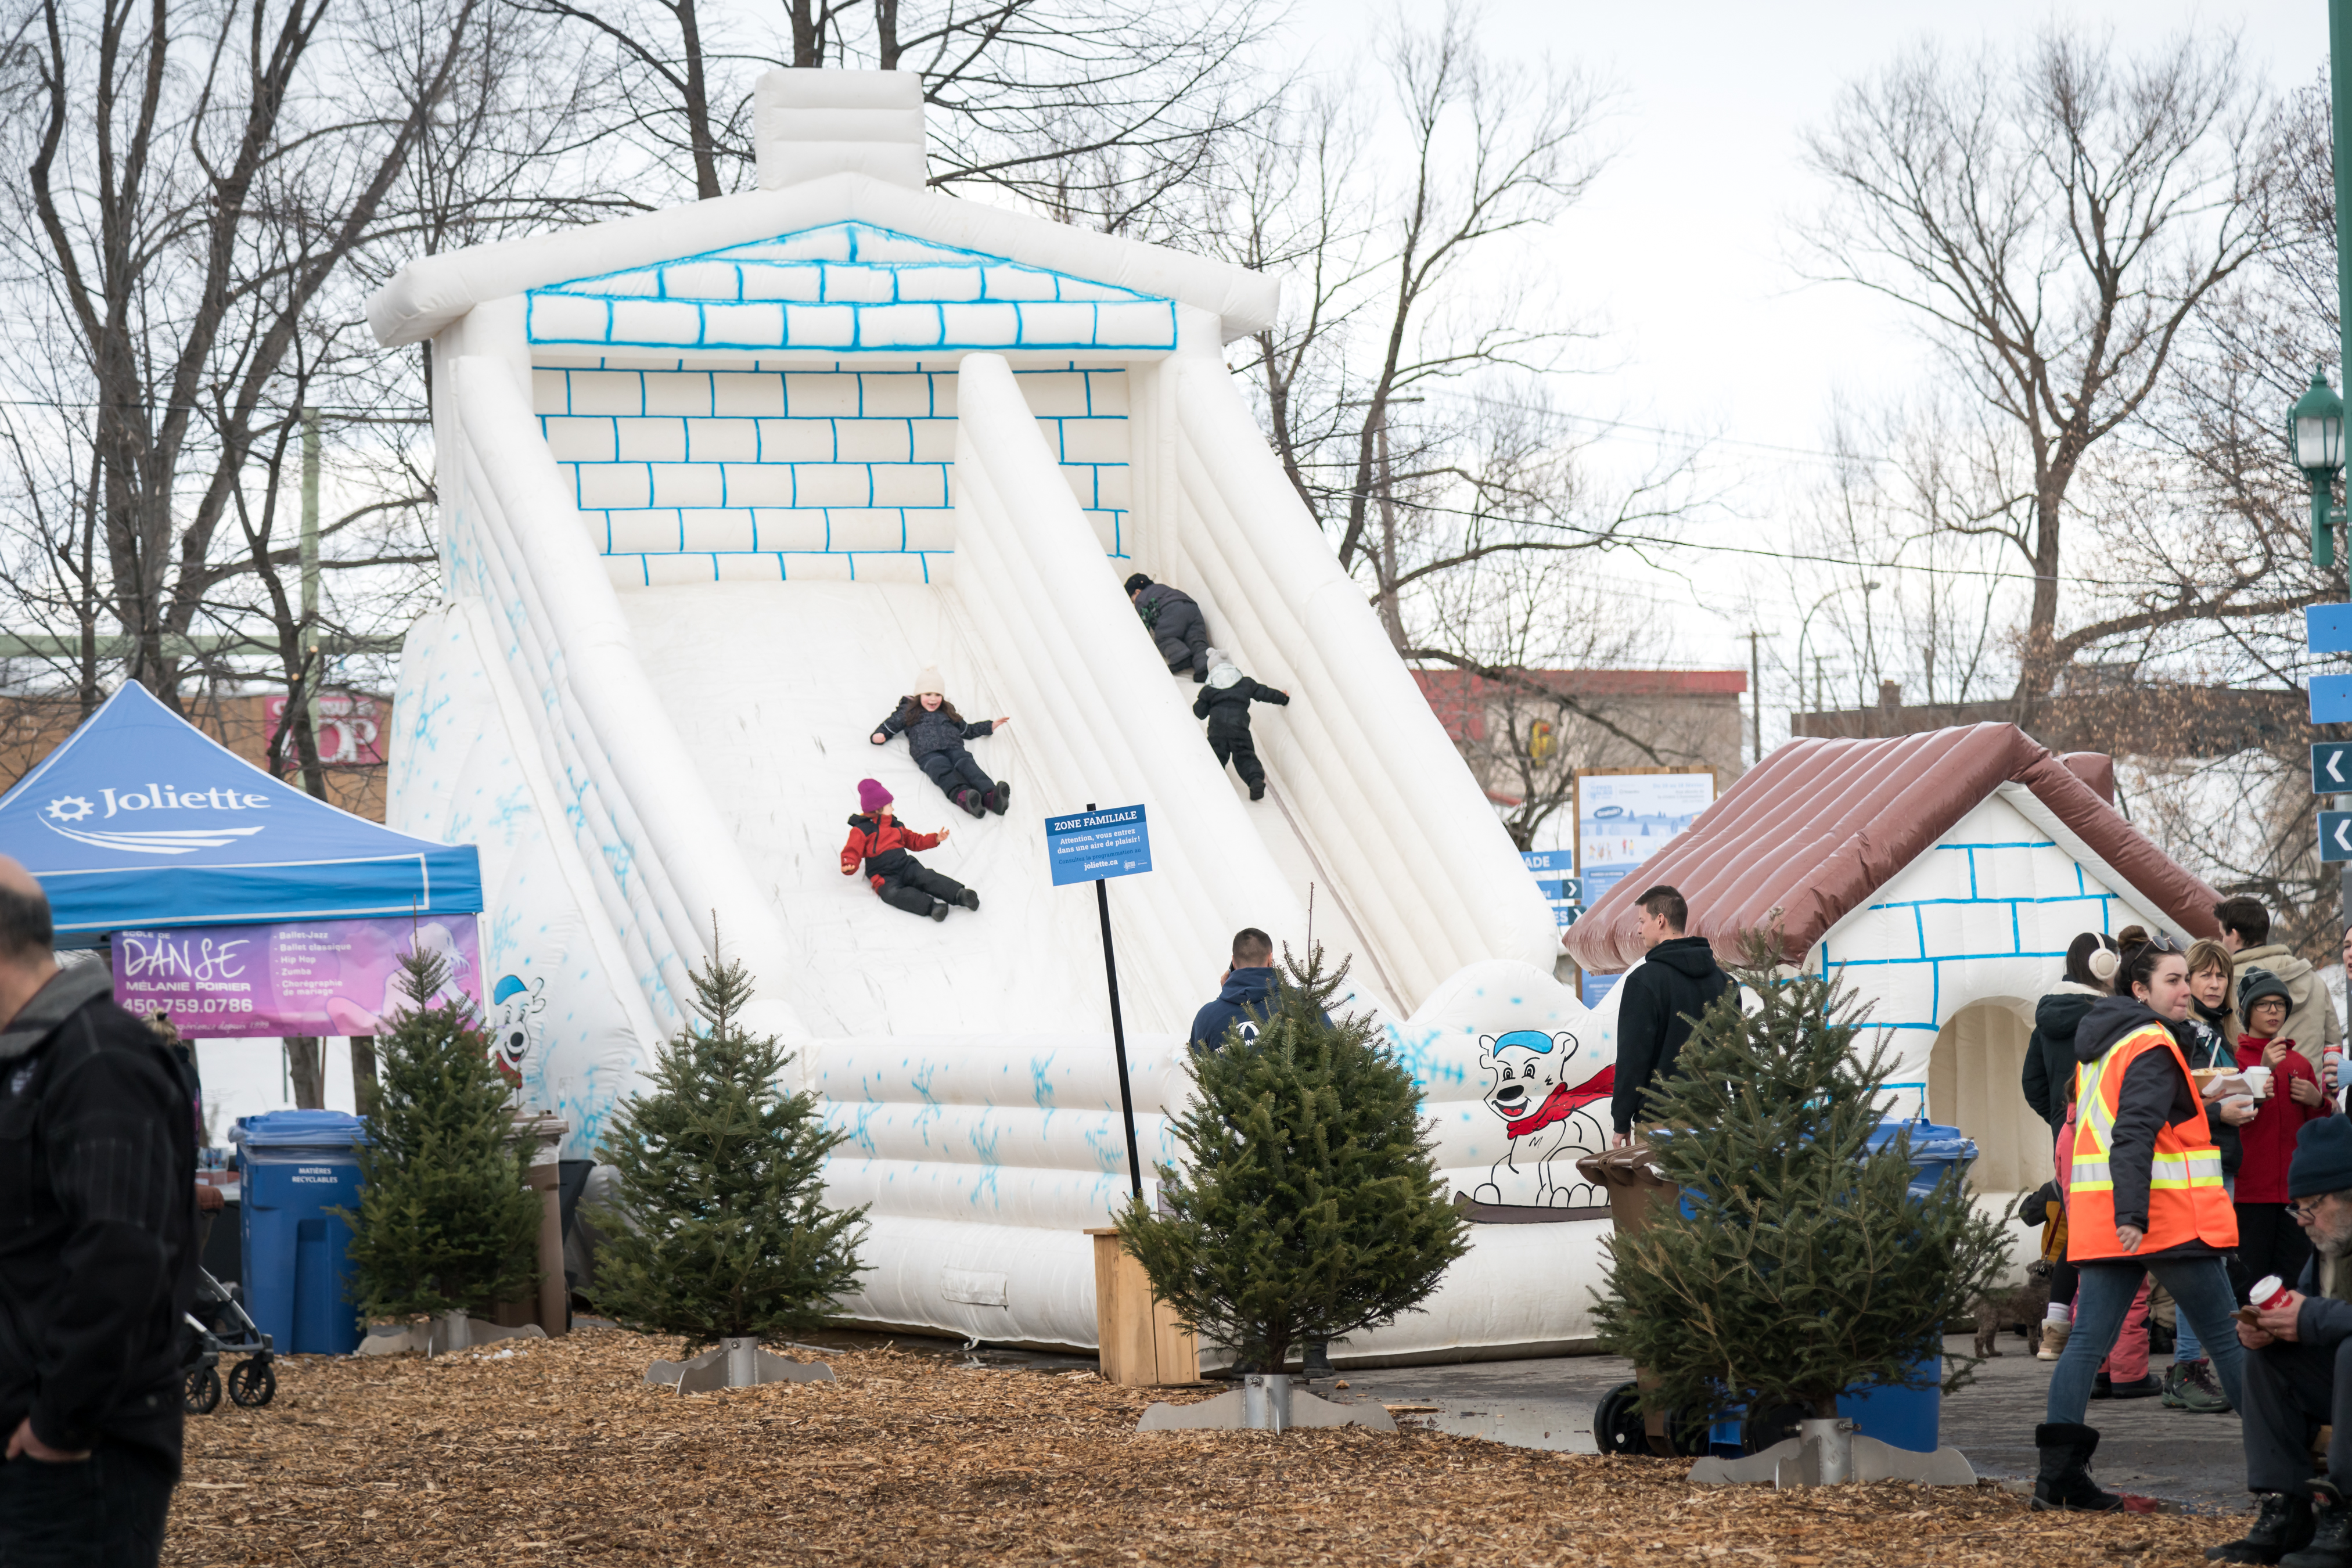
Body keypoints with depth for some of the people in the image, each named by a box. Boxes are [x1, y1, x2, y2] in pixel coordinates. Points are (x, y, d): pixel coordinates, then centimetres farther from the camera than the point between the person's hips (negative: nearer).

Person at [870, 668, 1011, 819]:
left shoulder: (948, 712, 35)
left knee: (966, 764, -32)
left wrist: (992, 726, 36)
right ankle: (963, 797, -67)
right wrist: (879, 736, 3)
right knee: (942, 769, -38)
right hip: (927, 754, -3)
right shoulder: (907, 712, 26)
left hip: (953, 748, 3)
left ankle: (990, 797, -59)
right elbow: (889, 726, 26)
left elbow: (967, 731, 42)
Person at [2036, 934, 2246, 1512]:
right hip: (2168, 1219, -8)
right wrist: (2132, 1215, -28)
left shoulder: (2099, 1043, 17)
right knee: (2226, 1339, 2)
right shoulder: (2151, 1048, -12)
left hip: (2100, 1220, 8)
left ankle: (2058, 1474, -8)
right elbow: (2134, 1135, -22)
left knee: (2089, 1339, 2)